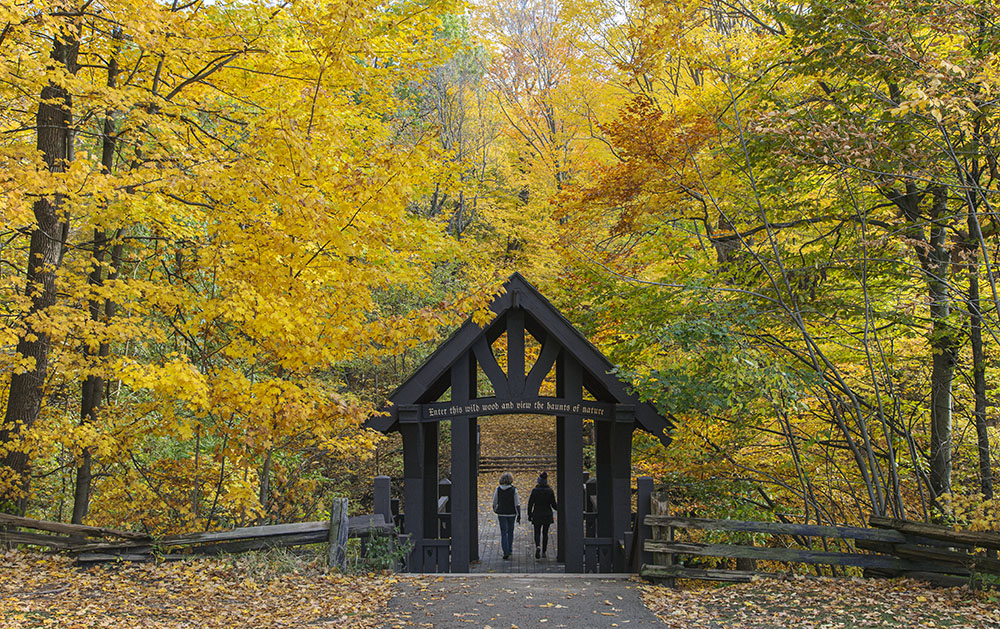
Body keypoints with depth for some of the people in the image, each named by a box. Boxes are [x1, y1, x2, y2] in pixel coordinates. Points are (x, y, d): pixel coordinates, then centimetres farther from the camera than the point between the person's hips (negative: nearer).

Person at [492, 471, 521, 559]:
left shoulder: (498, 489, -6)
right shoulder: (514, 490, -8)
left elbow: (495, 502, 3)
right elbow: (517, 504, -8)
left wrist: (495, 510, 23)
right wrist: (519, 515, -2)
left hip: (501, 514, 0)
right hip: (511, 513, 0)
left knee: (503, 532, 1)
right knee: (510, 531, 19)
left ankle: (506, 552, -10)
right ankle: (510, 550, 27)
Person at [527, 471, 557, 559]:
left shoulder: (535, 491, -8)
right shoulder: (550, 491, -6)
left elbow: (530, 503, -6)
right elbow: (553, 504, -4)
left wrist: (529, 515, 3)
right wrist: (558, 508, 18)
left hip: (537, 515, -1)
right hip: (547, 515, 1)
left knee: (537, 533, 7)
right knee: (545, 533, 14)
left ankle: (538, 546, -20)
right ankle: (544, 551, 14)